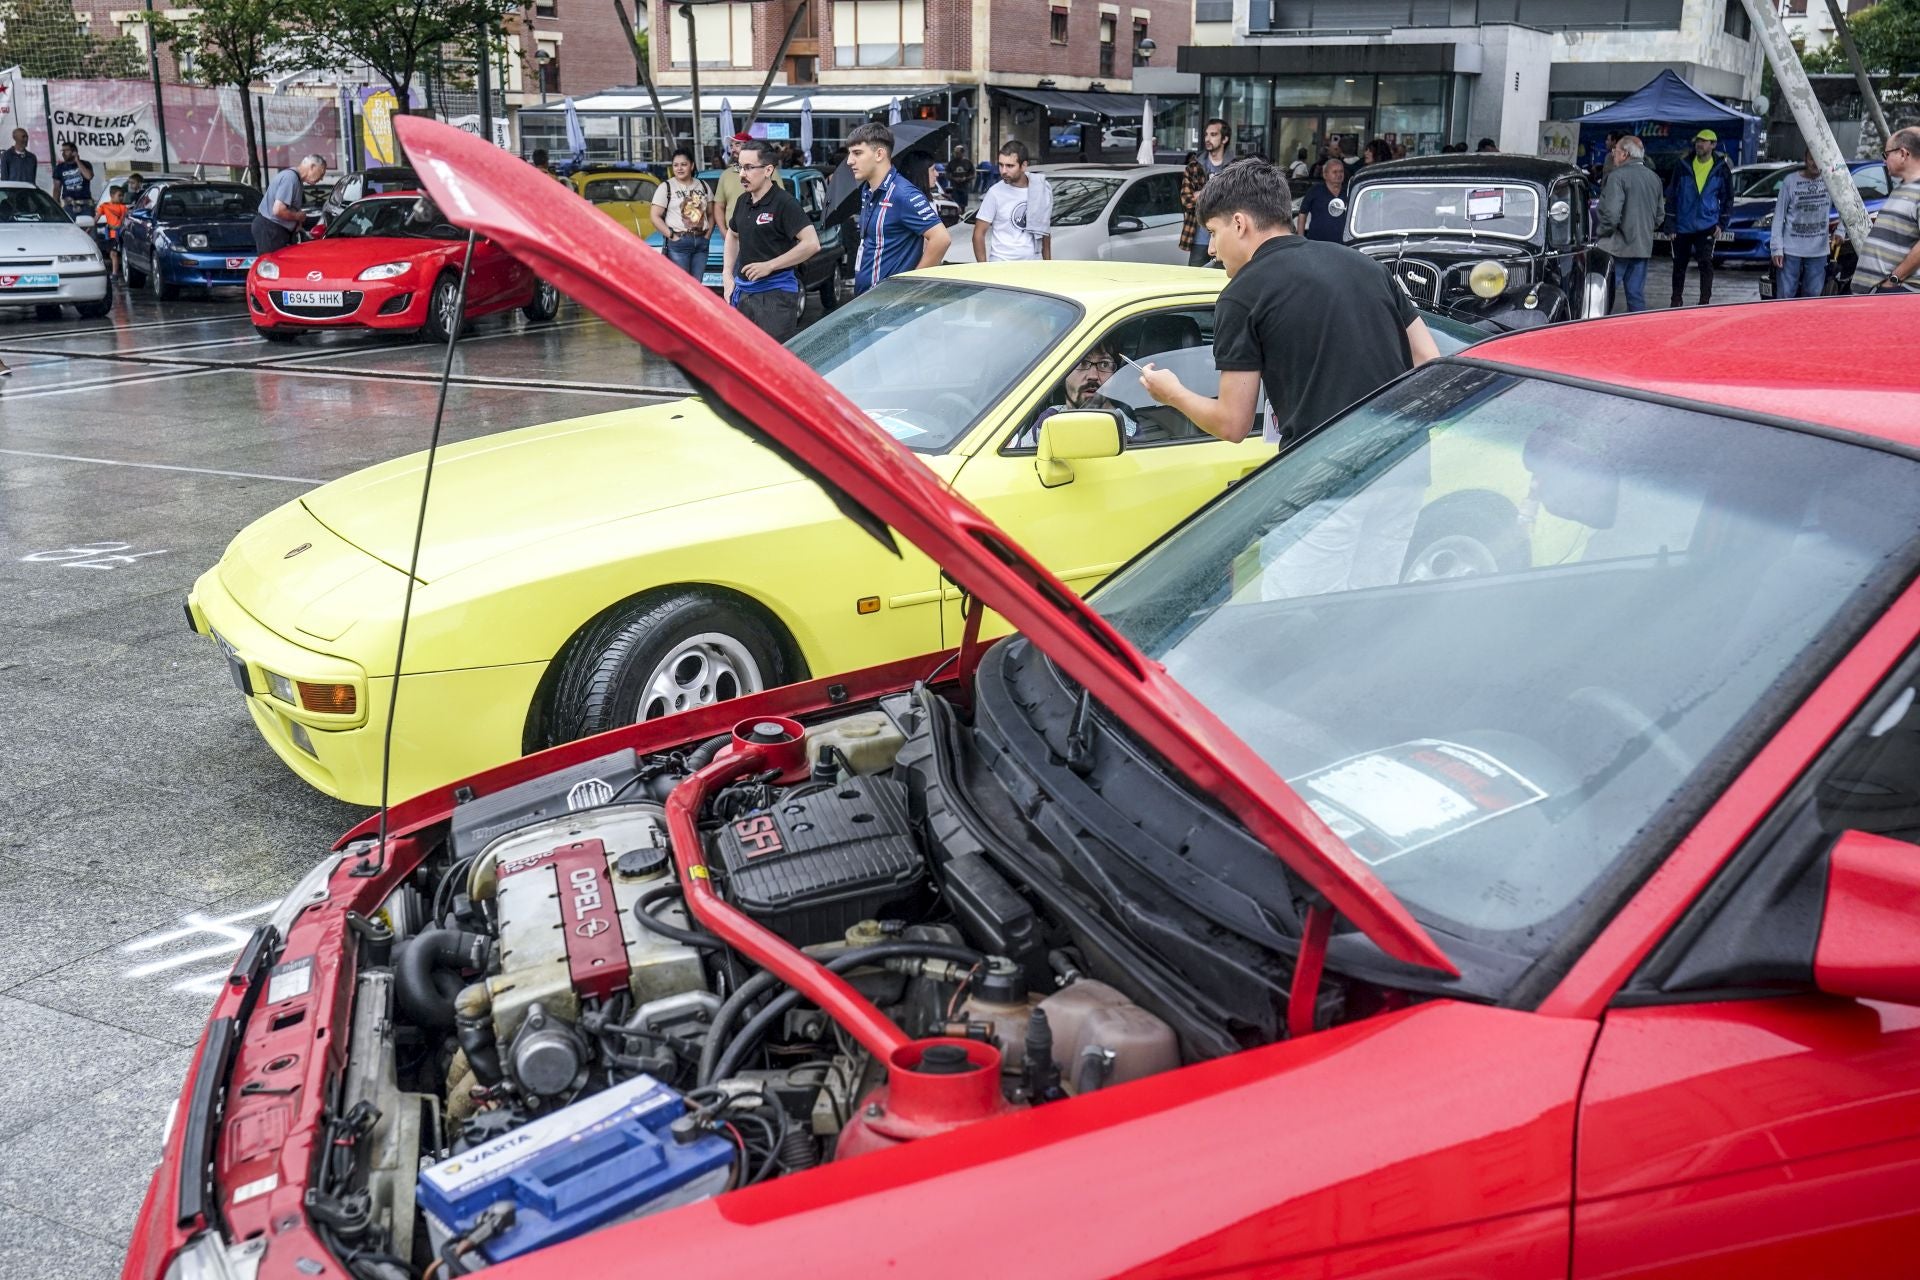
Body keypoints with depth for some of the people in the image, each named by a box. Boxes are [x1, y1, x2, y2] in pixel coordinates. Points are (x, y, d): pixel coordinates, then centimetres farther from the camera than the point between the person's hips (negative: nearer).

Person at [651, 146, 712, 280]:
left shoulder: (703, 186, 13)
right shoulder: (666, 187, 0)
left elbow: (710, 214, 18)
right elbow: (655, 217, -4)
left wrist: (708, 233, 3)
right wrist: (671, 236, -12)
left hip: (701, 242, 5)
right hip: (678, 243, -4)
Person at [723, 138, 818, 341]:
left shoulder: (784, 202, -11)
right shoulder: (743, 201, 10)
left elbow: (812, 244, -19)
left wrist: (769, 265, -17)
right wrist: (727, 276, 16)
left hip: (776, 295, -7)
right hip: (743, 293, 7)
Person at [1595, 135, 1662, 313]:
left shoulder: (1618, 176, -12)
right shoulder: (1654, 178, 13)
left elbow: (1611, 214, -20)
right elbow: (1660, 216, 17)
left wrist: (1602, 233, -4)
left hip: (1617, 247, -7)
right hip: (1644, 247, 7)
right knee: (1636, 295, 10)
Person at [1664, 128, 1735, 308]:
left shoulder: (1721, 168, 0)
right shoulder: (1683, 166, 0)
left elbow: (1727, 198, 9)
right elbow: (1671, 195, 3)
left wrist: (1721, 224, 1)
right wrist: (1670, 224, -1)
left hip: (1707, 226, -2)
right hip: (1682, 227, 2)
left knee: (1706, 263, -10)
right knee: (1679, 264, 10)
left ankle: (1705, 301, -6)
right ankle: (1676, 301, 23)